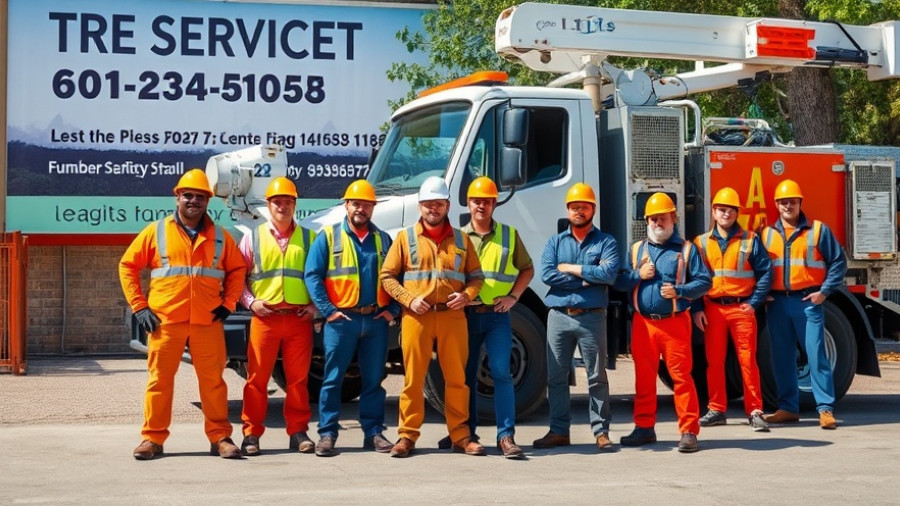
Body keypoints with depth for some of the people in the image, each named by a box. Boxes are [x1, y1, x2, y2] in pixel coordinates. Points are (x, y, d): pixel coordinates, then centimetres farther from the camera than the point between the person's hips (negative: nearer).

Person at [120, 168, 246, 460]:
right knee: (160, 379, 2)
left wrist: (228, 303, 4)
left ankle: (220, 438, 9)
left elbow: (237, 270, 17)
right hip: (165, 321, -1)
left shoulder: (219, 236, 10)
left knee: (213, 380, 2)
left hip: (208, 322, 1)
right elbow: (128, 266, 8)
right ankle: (153, 438, 8)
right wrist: (139, 307, 1)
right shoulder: (155, 232, 6)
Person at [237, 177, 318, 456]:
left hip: (299, 318, 1)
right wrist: (250, 301, -4)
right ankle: (251, 433, 5)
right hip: (265, 317, -1)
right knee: (257, 377, 0)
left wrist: (316, 305, 1)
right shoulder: (253, 237, 10)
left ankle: (298, 432, 11)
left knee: (298, 378, 4)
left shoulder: (308, 238, 12)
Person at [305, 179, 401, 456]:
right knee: (333, 379, -1)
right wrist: (327, 310, -11)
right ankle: (327, 434, 4)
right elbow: (313, 275, -5)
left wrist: (393, 309, 2)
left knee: (373, 380, 8)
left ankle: (374, 432, 15)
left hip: (376, 320, 3)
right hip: (342, 319, -3)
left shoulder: (383, 239, 12)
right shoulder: (329, 236, 2)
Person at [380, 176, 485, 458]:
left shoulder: (461, 240, 13)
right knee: (413, 378, 0)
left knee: (457, 378, 4)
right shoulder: (405, 238, 8)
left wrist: (467, 295, -6)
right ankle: (407, 436, 6)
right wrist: (408, 299, -8)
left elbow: (476, 276, 14)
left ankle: (461, 436, 11)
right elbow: (387, 276, 5)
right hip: (416, 317, -1)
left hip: (453, 316, 1)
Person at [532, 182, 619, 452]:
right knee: (556, 377, 5)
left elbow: (609, 273, -13)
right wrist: (587, 279, -8)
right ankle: (559, 430, 12)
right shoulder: (555, 242, 12)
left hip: (592, 317, -2)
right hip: (559, 316, 2)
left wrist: (570, 269, -8)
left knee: (597, 377, 2)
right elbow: (546, 275, -5)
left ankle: (601, 431, 7)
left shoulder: (605, 242, 6)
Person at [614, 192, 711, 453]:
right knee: (644, 377, 9)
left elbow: (703, 281, -1)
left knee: (681, 376, -6)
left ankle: (689, 431, -4)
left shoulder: (686, 249, 4)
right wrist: (637, 275, -7)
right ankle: (644, 427, 19)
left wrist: (679, 291, -15)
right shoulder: (636, 249, 14)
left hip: (675, 322, -3)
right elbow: (618, 281, 11)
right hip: (643, 323, 4)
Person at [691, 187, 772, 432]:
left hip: (741, 308, -2)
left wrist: (754, 303, -6)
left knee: (748, 360, -3)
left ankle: (755, 411, 1)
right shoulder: (701, 243, 8)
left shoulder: (750, 240, 3)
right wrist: (697, 309, -2)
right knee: (714, 361, 7)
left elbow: (765, 272, 2)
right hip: (712, 309, 2)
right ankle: (717, 410, 15)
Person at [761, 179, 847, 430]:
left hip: (807, 301, -4)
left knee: (816, 355, -6)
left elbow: (838, 261, 2)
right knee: (782, 358, 7)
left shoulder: (818, 230, 1)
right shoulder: (766, 234, 11)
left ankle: (825, 409, -3)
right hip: (777, 303, 4)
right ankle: (788, 408, 15)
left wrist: (825, 291, -7)